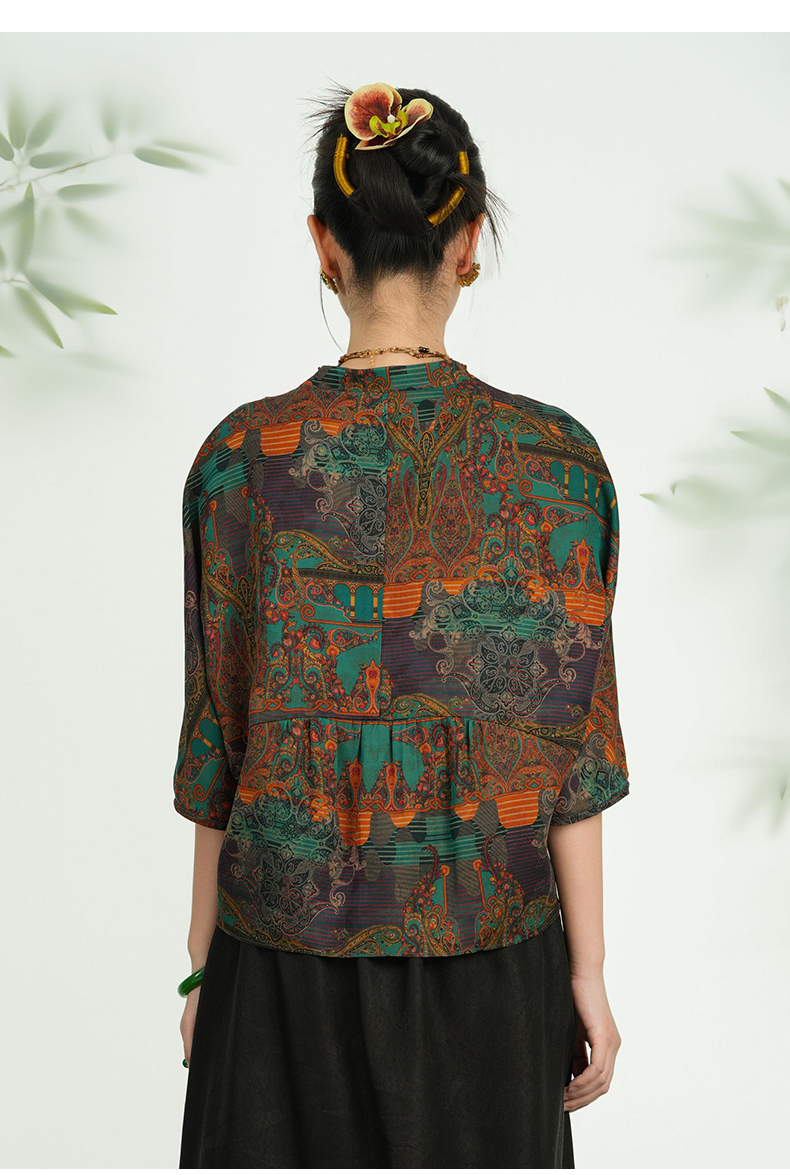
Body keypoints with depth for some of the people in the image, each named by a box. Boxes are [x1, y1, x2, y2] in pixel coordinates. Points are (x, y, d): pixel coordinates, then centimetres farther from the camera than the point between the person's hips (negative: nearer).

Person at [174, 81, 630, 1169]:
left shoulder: (243, 456, -9)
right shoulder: (557, 458, -10)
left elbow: (216, 745, -4)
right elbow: (566, 746, -8)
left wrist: (202, 963, 7)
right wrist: (590, 974, 1)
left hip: (286, 954, 0)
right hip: (489, 954, 0)